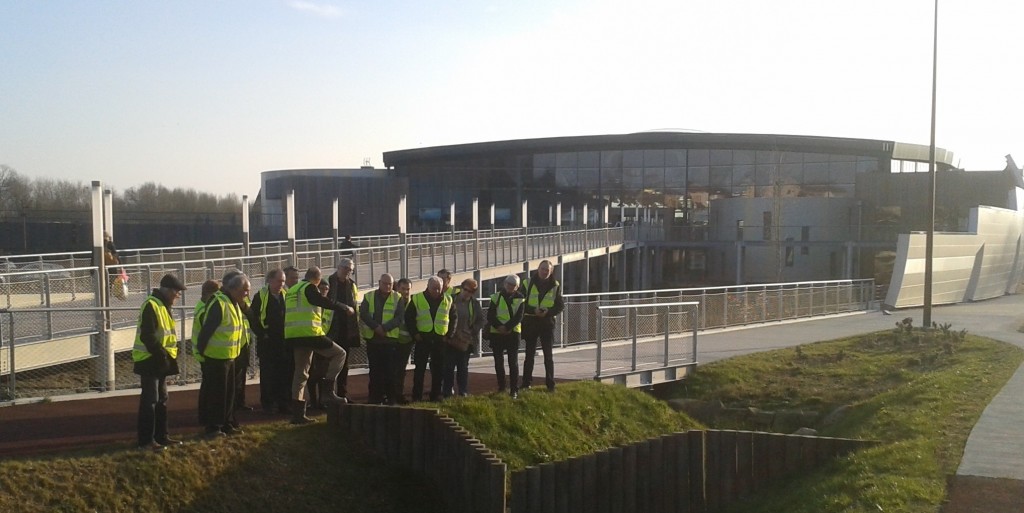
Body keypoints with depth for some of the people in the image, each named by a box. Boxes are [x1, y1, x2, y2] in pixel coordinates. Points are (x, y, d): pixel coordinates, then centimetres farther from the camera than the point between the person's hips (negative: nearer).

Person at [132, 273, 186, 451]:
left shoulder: (163, 306, 15)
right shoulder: (151, 305, -17)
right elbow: (147, 336, -24)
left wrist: (170, 352, 9)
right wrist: (161, 354, -20)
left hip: (160, 361, 10)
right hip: (149, 361, -10)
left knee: (161, 399, 15)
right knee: (150, 400, -7)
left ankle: (161, 436, 23)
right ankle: (146, 441, -2)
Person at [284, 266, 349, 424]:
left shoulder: (291, 291, 21)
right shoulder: (310, 288, -5)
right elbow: (324, 302, -15)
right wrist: (345, 307, -6)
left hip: (292, 336, 8)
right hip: (310, 333, -8)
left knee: (300, 373, 13)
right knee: (339, 353, 3)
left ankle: (298, 413, 11)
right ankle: (327, 388, -6)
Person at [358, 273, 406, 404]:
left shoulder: (398, 298, 5)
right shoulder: (369, 297, 9)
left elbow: (400, 318, -5)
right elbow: (363, 314, -2)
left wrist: (384, 328, -17)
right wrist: (376, 327, -15)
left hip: (390, 339, -1)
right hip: (372, 339, 1)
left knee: (390, 369, -2)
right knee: (374, 369, 4)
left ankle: (391, 398, 5)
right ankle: (375, 398, 10)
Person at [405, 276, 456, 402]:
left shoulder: (448, 300, 4)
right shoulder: (417, 299, -3)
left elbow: (453, 318, 13)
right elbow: (408, 318, 1)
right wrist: (415, 333, -5)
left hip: (440, 339, 2)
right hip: (422, 338, -2)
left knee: (438, 369, 6)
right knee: (420, 368, -1)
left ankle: (436, 395, 15)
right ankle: (417, 396, 5)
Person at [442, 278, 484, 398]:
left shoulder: (474, 303, 4)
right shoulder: (451, 300, -3)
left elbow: (483, 319, 8)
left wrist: (473, 330, -1)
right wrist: (449, 333, -8)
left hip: (466, 340, 2)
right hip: (451, 339, -2)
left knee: (463, 366, 9)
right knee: (449, 366, -1)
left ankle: (463, 391, 13)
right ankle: (447, 391, 3)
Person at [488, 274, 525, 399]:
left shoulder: (520, 299, 2)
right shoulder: (496, 297, 3)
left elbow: (519, 317, -7)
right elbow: (490, 315, -2)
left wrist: (507, 327, -18)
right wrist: (499, 326, -17)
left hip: (513, 333, -1)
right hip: (496, 333, 1)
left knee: (513, 362, -4)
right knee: (498, 362, 6)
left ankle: (514, 389, -1)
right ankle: (501, 387, 18)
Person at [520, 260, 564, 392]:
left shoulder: (555, 286, 1)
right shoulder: (528, 284, -1)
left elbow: (560, 306, 0)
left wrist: (548, 312, -18)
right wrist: (533, 310, -19)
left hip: (547, 323, 0)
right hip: (530, 323, 0)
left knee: (548, 355, 2)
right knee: (529, 355, 7)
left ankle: (550, 384, 8)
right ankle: (526, 383, 14)